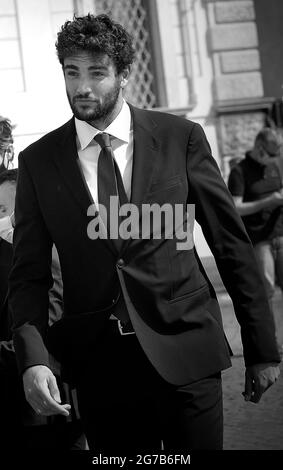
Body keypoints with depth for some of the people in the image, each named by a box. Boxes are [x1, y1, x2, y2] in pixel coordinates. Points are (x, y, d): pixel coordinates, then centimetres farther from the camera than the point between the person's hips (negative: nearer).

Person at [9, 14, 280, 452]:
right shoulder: (38, 161, 3)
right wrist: (33, 359, -13)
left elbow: (231, 243, 2)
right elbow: (29, 273, 3)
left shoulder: (181, 138, -1)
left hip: (184, 354, -1)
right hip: (97, 364, 1)